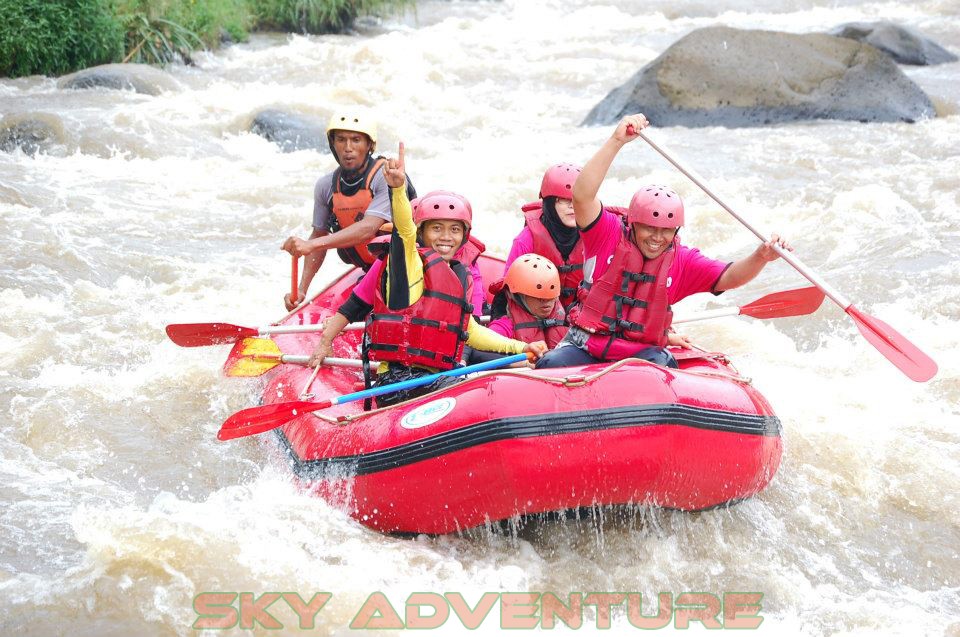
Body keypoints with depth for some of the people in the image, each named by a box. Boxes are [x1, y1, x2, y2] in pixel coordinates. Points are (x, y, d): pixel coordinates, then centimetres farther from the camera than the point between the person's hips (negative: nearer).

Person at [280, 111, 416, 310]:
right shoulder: (326, 186, -2)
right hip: (369, 274, 6)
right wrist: (301, 289, -3)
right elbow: (319, 235, 8)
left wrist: (311, 245, -40)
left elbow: (368, 228, -32)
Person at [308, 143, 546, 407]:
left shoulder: (461, 276, 20)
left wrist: (520, 347, 26)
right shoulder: (409, 259, -2)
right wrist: (398, 187, -43)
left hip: (441, 375, 8)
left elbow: (470, 331, 28)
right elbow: (404, 227, -23)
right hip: (398, 379, -8)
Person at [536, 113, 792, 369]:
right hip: (585, 345, -2)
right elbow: (582, 195, -22)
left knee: (664, 366, -30)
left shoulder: (680, 259, 4)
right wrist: (616, 141, -30)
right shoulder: (608, 233, -6)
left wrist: (760, 257, -29)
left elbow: (727, 277, -7)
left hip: (642, 351, 2)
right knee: (550, 366, -30)